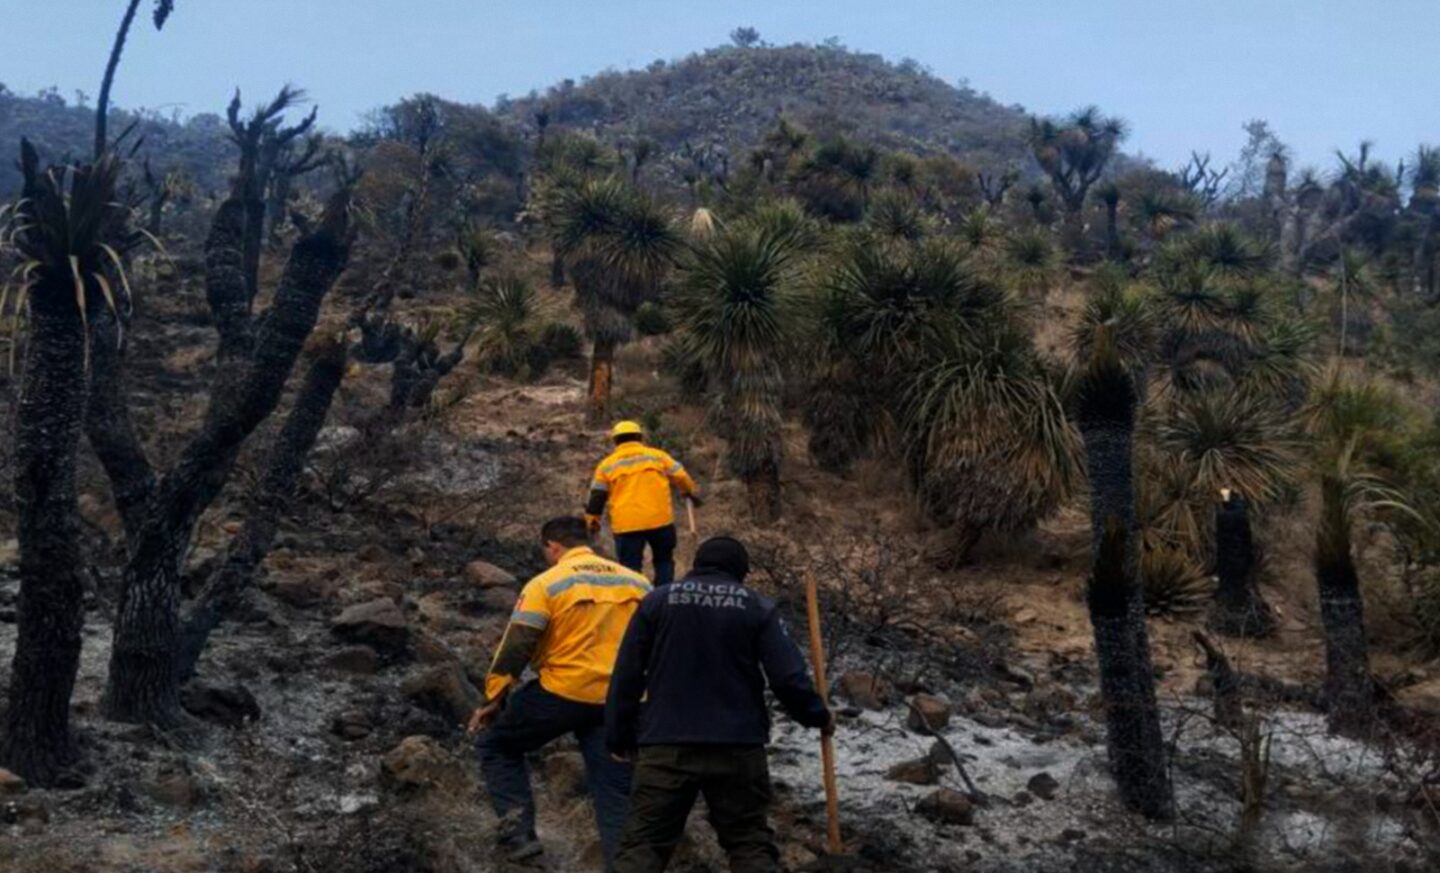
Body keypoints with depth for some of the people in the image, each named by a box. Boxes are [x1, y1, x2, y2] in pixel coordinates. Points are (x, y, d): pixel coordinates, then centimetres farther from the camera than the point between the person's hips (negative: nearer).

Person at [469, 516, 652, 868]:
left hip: (562, 693, -4)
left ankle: (519, 832, 7)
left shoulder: (546, 584, -6)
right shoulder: (637, 582, 9)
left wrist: (493, 697, -1)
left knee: (497, 746, 17)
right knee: (615, 789, 11)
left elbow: (515, 647, -9)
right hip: (618, 700, 4)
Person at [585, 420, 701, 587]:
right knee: (663, 561, 18)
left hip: (626, 525, -1)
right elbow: (681, 477, 17)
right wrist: (692, 492, 35)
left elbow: (597, 498, 9)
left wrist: (592, 522, 19)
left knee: (631, 567, 5)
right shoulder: (657, 456, 10)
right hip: (660, 520, 1)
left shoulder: (606, 465, 9)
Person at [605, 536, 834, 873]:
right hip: (738, 747, 0)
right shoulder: (758, 608, 4)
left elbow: (626, 676, 4)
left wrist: (619, 737, 12)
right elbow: (788, 678, -3)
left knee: (642, 842, 4)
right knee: (751, 843, 11)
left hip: (665, 745, 0)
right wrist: (819, 716, 14)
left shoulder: (656, 601, 6)